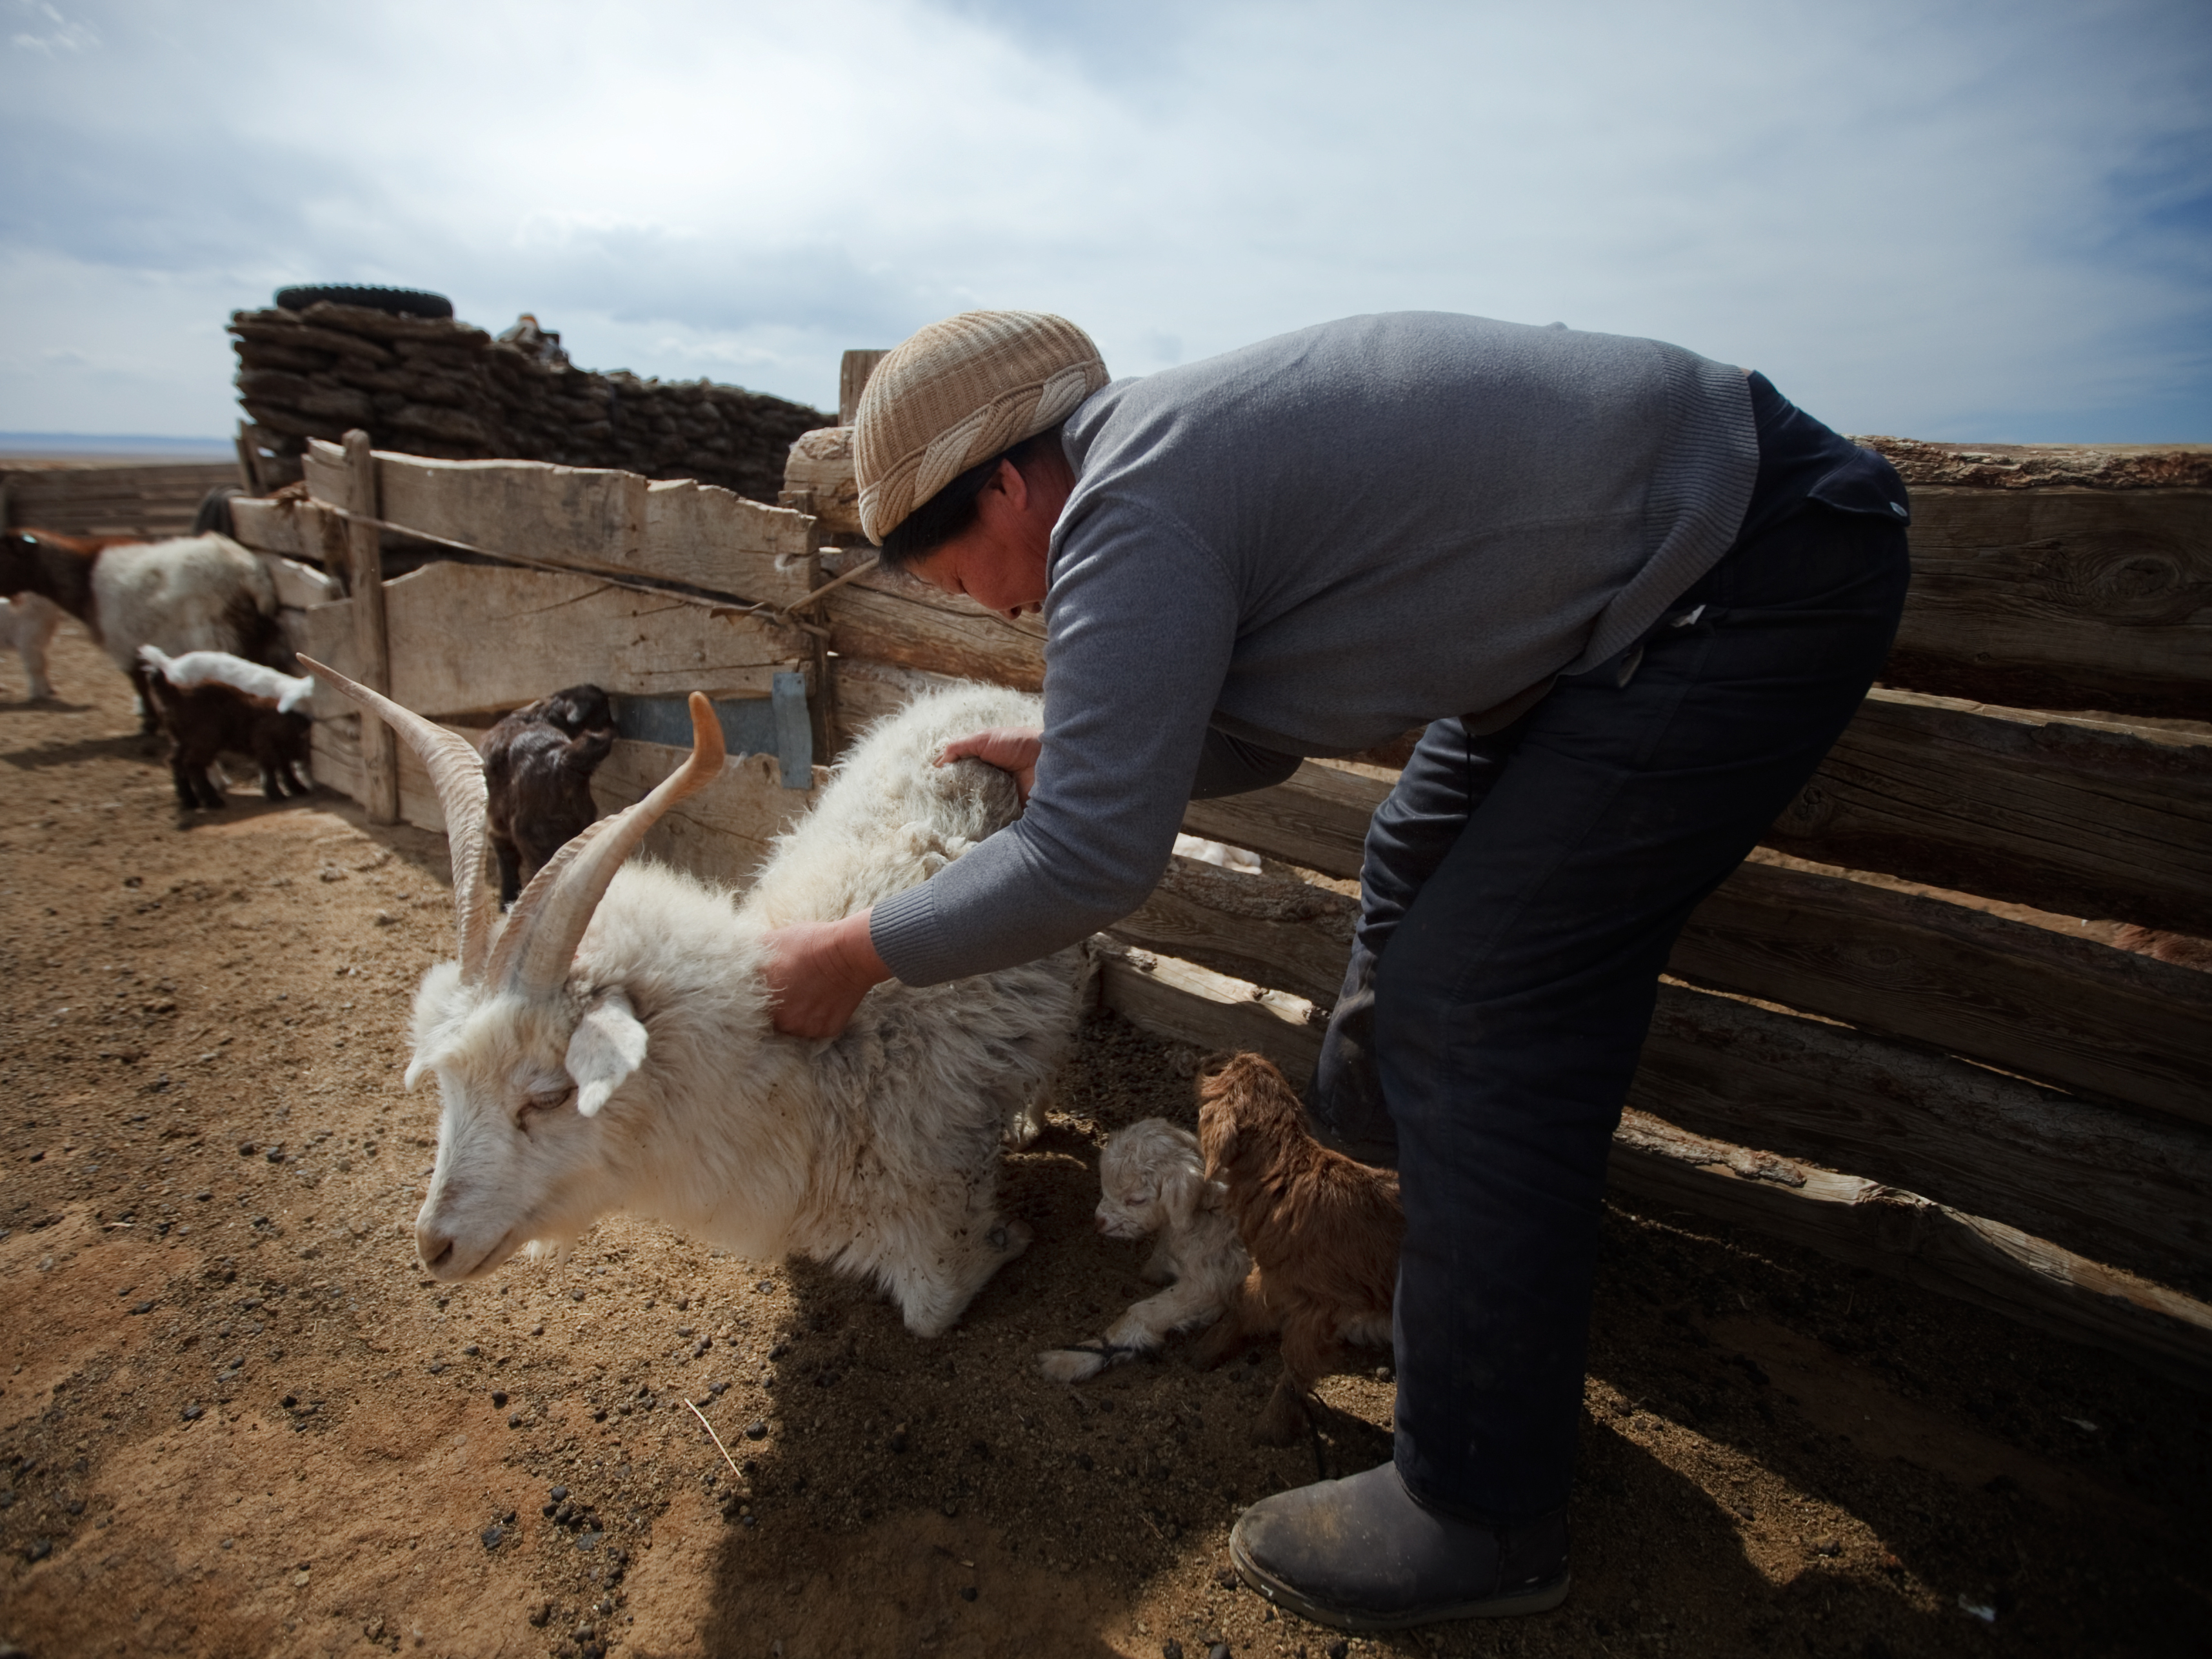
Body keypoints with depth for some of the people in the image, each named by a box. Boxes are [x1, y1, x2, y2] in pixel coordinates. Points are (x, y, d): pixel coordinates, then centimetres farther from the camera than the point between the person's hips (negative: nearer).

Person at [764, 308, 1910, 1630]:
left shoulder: (1127, 519, -22)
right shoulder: (1171, 438, 8)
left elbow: (1090, 864, -22)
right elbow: (1262, 727, 17)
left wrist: (857, 955, -10)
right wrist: (1066, 758, 19)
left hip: (1765, 576, -11)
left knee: (1483, 1006, -12)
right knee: (1421, 874, 19)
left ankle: (1480, 1518, 5)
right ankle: (1363, 1171, 43)